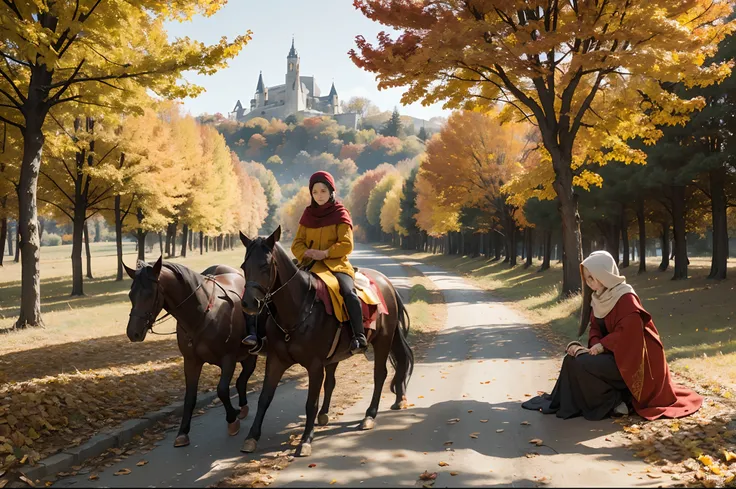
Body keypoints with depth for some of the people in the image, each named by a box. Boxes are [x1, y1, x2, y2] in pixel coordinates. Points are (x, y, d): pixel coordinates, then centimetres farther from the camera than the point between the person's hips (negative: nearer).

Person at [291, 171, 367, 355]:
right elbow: (297, 243, 11)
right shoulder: (308, 215, 14)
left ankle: (359, 337, -27)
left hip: (336, 264, -4)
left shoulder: (340, 214, 2)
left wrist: (325, 253, -20)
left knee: (348, 292, -29)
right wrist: (305, 254, -12)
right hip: (310, 264, 4)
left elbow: (346, 245, -7)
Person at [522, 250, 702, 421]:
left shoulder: (626, 298, -19)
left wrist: (603, 345, -21)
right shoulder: (599, 297, 7)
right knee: (572, 358, -5)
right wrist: (595, 345, -12)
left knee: (583, 364, -24)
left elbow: (629, 331, -25)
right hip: (611, 352, 9)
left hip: (629, 357, -8)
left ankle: (612, 402, -7)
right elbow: (595, 327, 7)